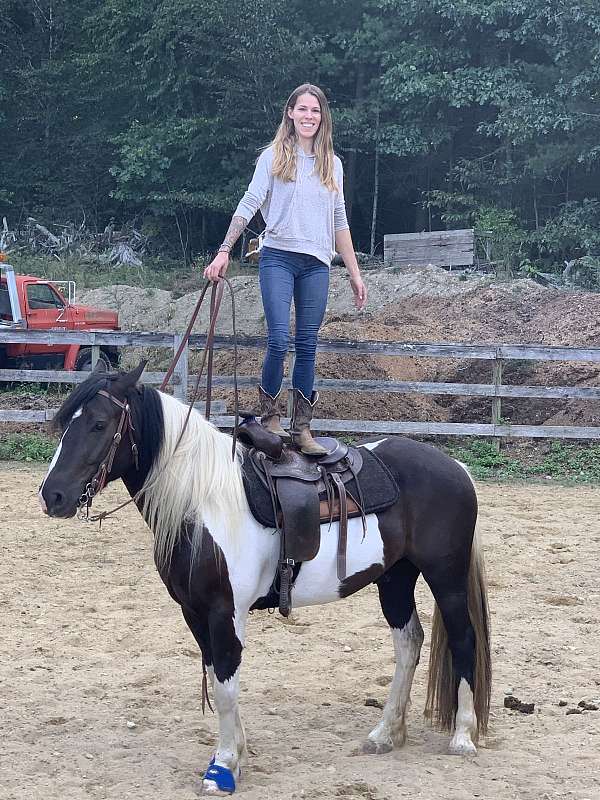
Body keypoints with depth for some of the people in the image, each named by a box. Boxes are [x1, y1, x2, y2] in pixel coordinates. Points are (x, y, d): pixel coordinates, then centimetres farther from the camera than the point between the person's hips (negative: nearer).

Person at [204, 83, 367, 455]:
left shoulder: (332, 164, 14)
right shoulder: (274, 157, 3)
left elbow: (339, 222, 18)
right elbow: (249, 205, -2)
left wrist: (355, 274, 15)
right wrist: (224, 251, -11)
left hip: (316, 264, 3)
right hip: (278, 257, -3)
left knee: (308, 345, 2)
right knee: (279, 341, -13)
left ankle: (302, 428, 6)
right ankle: (269, 414, 5)